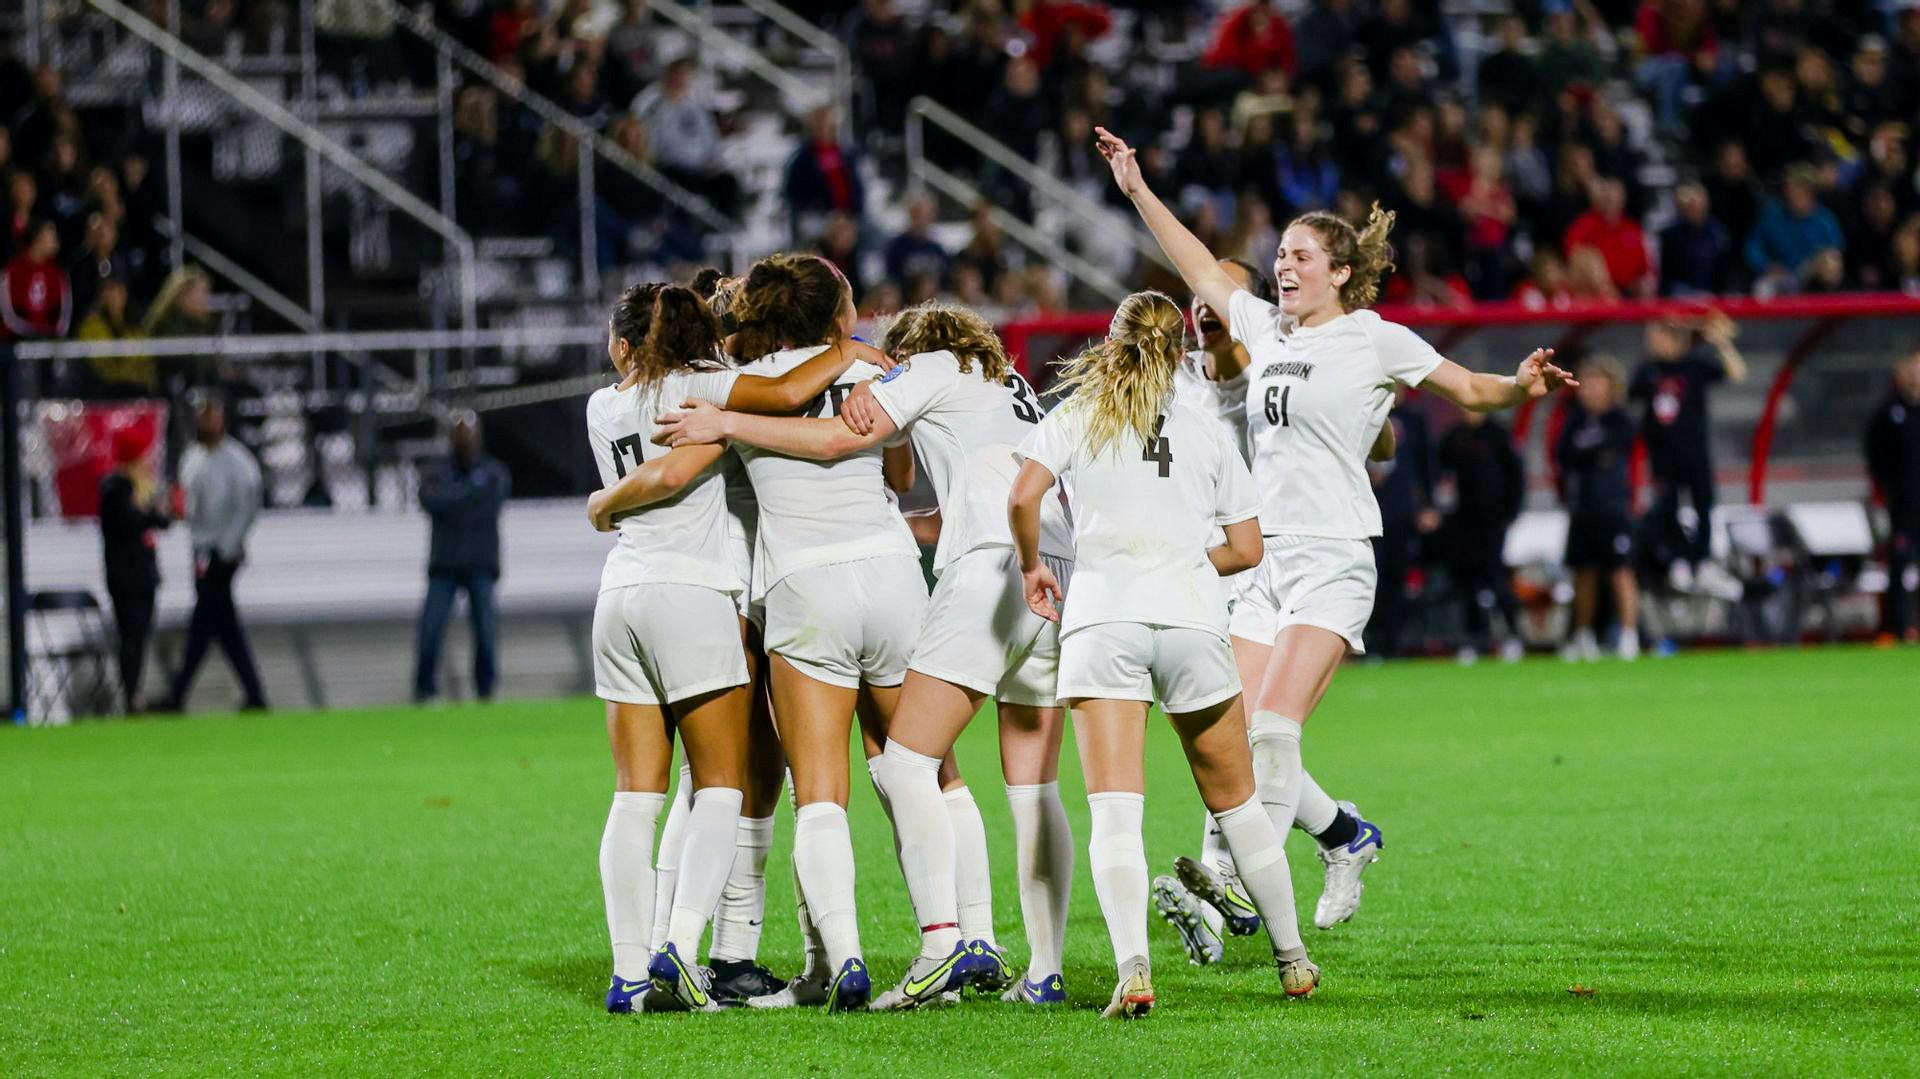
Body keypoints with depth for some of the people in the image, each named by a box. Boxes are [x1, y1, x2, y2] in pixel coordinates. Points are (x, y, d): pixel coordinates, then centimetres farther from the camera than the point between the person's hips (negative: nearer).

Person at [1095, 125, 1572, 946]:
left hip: (1332, 560, -6)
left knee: (1272, 728, -20)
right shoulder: (1264, 329, 14)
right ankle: (1345, 836, 21)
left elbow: (1469, 390, 5)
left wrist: (1522, 385, -16)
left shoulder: (1376, 341, -1)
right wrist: (1138, 191, 29)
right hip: (1263, 558, 6)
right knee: (1232, 734, -1)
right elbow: (1203, 270, 27)